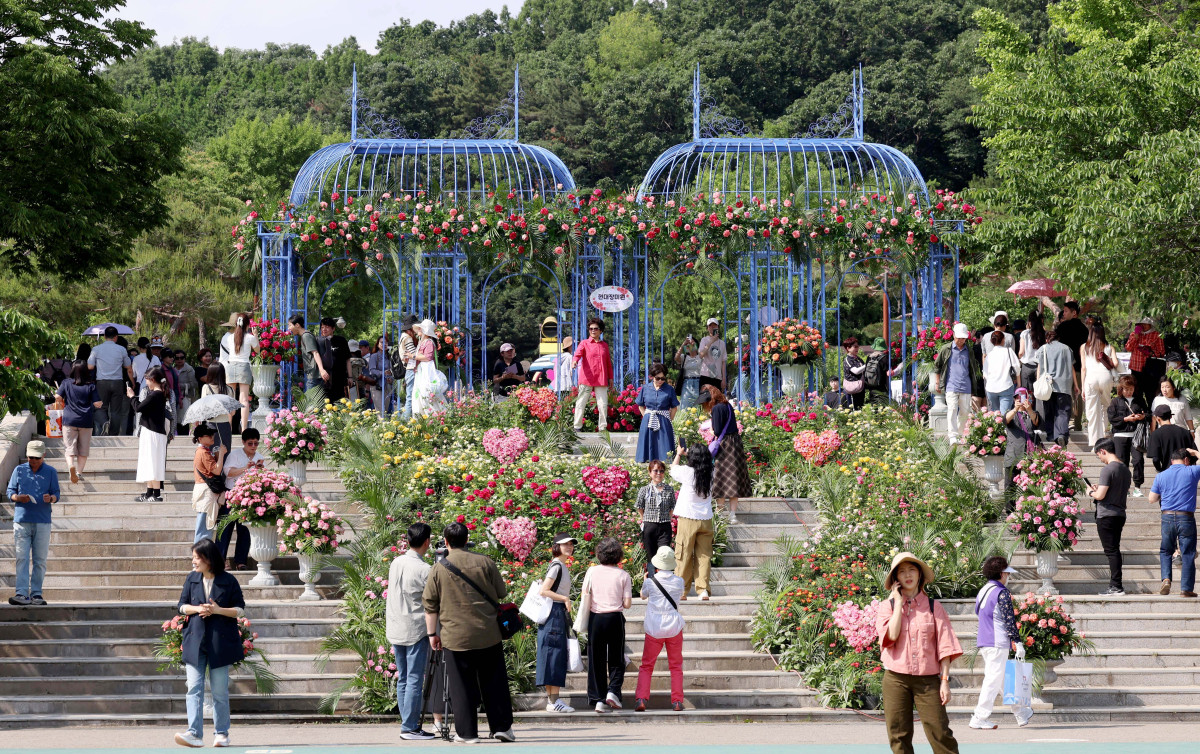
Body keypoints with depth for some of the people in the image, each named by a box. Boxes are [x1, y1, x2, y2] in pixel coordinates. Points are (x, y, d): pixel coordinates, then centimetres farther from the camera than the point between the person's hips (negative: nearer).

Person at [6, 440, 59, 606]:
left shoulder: (50, 472, 9)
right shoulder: (19, 470, 10)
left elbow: (56, 494, 6)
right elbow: (10, 492, 10)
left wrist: (51, 498, -18)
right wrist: (18, 498, -12)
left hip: (42, 522, 0)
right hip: (21, 520, 0)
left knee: (40, 560, 1)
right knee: (21, 558, -8)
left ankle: (36, 594, 6)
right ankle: (22, 594, -13)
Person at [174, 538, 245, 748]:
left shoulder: (228, 581, -1)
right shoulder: (192, 579, 8)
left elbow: (240, 610, 0)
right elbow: (181, 606, 10)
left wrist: (218, 610, -15)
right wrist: (198, 609, -10)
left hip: (220, 642, -2)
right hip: (195, 641, 2)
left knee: (220, 691, 4)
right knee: (194, 688, -10)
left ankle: (222, 733, 14)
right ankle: (194, 733, -17)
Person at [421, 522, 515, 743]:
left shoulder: (438, 570, -2)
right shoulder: (484, 563, -1)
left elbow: (430, 605, 1)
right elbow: (502, 593, 8)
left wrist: (432, 633, 10)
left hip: (456, 637, -1)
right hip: (488, 634, 1)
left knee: (461, 686, 4)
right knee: (494, 683, 10)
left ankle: (466, 733, 4)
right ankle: (502, 726, 11)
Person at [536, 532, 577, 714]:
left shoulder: (562, 567, 16)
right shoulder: (557, 566, -13)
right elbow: (544, 591, -19)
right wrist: (565, 598, -17)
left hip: (560, 614, 10)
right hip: (554, 612, -10)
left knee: (559, 657, 9)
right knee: (554, 656, -10)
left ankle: (551, 699, 11)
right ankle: (553, 701, -11)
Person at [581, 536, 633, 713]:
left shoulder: (592, 572, -1)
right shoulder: (623, 575, -3)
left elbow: (585, 598, 0)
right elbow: (627, 604, -3)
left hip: (595, 618, 1)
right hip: (615, 618, -1)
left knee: (596, 660, 7)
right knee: (616, 659, 10)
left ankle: (598, 699, 4)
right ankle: (613, 691, -10)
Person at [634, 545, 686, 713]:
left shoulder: (650, 582, -7)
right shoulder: (678, 581, -3)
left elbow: (643, 595, 14)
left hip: (654, 629, -1)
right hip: (674, 627, 1)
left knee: (646, 665, 6)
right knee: (676, 666, 11)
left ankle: (641, 699, -9)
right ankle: (677, 702, 6)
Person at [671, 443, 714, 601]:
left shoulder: (687, 472, -12)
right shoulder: (709, 474, -2)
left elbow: (673, 469, 10)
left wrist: (679, 454, 25)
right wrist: (687, 452, 28)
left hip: (688, 520, -3)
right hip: (706, 521, 3)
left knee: (685, 557, 4)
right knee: (704, 556, 6)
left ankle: (682, 591, 8)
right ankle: (703, 589, -2)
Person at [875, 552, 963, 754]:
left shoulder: (933, 607, 7)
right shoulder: (887, 607, 7)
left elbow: (944, 646, 4)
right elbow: (891, 636, -11)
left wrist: (945, 680, -3)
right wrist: (899, 603, -4)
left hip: (927, 680, -1)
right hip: (896, 679, 1)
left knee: (940, 732, -8)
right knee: (899, 736, 0)